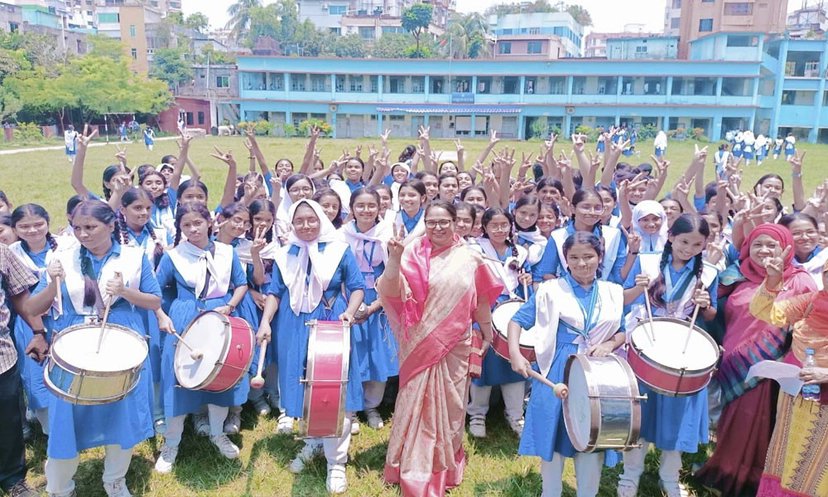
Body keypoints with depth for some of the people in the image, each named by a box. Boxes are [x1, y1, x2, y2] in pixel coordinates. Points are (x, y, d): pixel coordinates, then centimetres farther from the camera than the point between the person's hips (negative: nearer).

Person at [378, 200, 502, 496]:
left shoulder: (469, 258, 0)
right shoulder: (413, 254, -8)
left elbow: (481, 300, 9)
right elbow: (391, 292, -20)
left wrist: (487, 334, 14)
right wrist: (394, 258, -34)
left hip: (455, 345, 2)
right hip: (420, 344, -2)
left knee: (449, 405, 14)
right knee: (418, 403, 5)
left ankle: (444, 466, 36)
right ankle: (414, 473, 23)